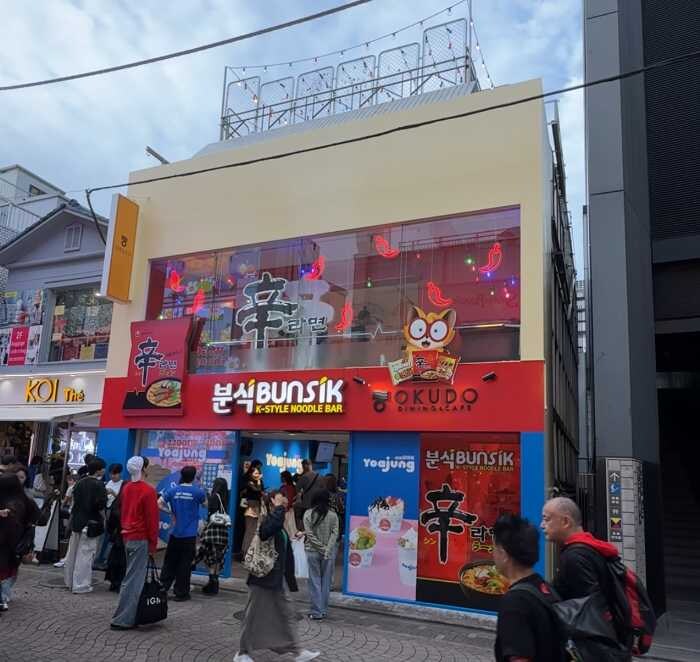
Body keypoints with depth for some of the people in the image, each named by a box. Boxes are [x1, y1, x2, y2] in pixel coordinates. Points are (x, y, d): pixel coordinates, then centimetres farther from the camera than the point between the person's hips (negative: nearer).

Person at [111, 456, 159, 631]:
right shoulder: (148, 491, -15)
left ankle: (129, 616, 21)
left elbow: (123, 512, 15)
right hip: (141, 539, -8)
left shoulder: (126, 488, 8)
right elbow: (152, 519, -14)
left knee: (132, 577, 15)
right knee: (134, 579, -4)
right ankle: (123, 619, -2)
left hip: (127, 537, 8)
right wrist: (153, 543, -6)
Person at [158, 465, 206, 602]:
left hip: (175, 533, 3)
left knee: (169, 562, 14)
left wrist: (171, 511, 3)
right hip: (189, 534, -3)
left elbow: (159, 503, -8)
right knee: (185, 564, 4)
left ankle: (162, 588, 18)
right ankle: (181, 593, 10)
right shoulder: (198, 491, -9)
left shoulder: (172, 490, -3)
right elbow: (205, 503, 8)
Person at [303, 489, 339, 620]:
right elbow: (334, 534, -10)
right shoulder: (333, 515, -5)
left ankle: (317, 612, 7)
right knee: (326, 581, 11)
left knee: (315, 581, 6)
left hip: (313, 551, -1)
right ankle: (324, 611, 16)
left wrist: (322, 549, -7)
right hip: (329, 552, 1)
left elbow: (310, 535, -9)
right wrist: (327, 550, -11)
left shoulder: (308, 514, -6)